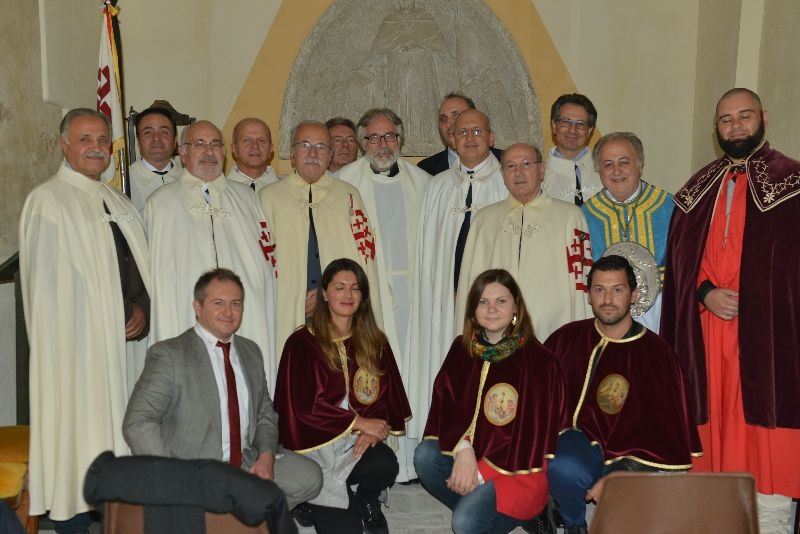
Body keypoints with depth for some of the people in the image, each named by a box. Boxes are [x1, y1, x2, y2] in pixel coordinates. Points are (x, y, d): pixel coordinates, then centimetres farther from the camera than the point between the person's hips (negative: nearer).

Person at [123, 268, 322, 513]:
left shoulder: (251, 352, 13)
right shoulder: (168, 354, -8)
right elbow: (137, 423, -13)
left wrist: (266, 456, -2)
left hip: (248, 463, 6)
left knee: (309, 476, -11)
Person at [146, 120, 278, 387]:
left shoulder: (245, 197, 15)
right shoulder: (162, 202, 8)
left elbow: (266, 262, 12)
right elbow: (161, 275, 3)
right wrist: (168, 341, -3)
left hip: (248, 325, 2)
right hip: (190, 325, -2)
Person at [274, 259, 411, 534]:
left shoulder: (374, 341, 7)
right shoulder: (302, 343, -7)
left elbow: (387, 394, 5)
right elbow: (305, 406, -12)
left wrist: (371, 431, -15)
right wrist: (358, 422, -15)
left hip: (359, 440, 4)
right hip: (318, 442, -4)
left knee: (386, 465, -29)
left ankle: (367, 501, 5)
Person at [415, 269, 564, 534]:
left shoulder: (538, 360, -13)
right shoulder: (461, 348, 2)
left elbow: (535, 429, -14)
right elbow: (445, 405, -2)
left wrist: (481, 472, -18)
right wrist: (463, 450, -23)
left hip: (516, 466, -5)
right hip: (467, 452, 6)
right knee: (425, 455, -23)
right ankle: (479, 510, -3)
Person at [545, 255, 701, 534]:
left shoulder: (657, 353, 1)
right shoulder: (567, 339, 5)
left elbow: (661, 431, -4)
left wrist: (616, 475, -15)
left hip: (625, 457, 0)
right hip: (573, 438, 0)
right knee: (565, 469, -34)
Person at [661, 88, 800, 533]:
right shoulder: (699, 188, 15)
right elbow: (679, 258, 11)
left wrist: (747, 299, -14)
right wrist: (706, 292, -6)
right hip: (706, 333, 4)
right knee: (715, 434, 9)